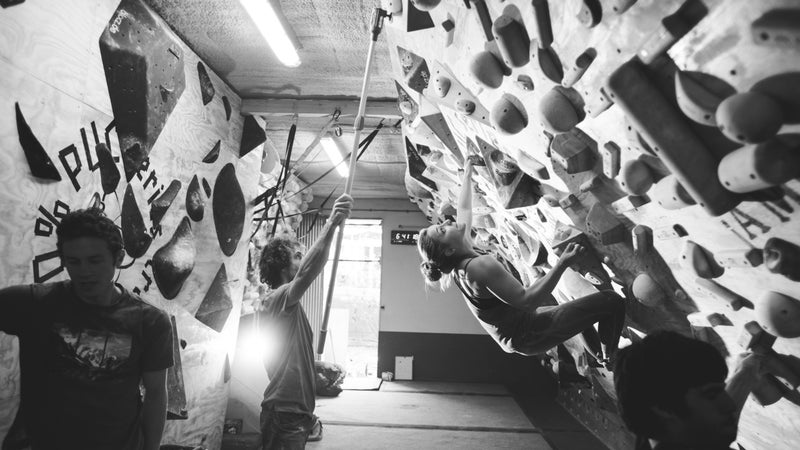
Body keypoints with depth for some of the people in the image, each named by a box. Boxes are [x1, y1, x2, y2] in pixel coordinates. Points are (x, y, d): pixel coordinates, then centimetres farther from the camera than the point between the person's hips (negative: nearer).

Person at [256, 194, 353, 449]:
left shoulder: (290, 306, 15)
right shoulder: (278, 299, -15)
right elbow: (307, 272, -38)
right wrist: (332, 224, -44)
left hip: (295, 412, 10)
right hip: (284, 416, -10)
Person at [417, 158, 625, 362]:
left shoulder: (459, 262, -5)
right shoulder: (481, 265, -33)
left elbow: (464, 210, 8)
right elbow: (526, 300, -34)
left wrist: (467, 175, 19)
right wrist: (561, 264, -35)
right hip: (528, 335, -9)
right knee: (613, 301, -7)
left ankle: (597, 355, 48)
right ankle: (610, 359, 22)